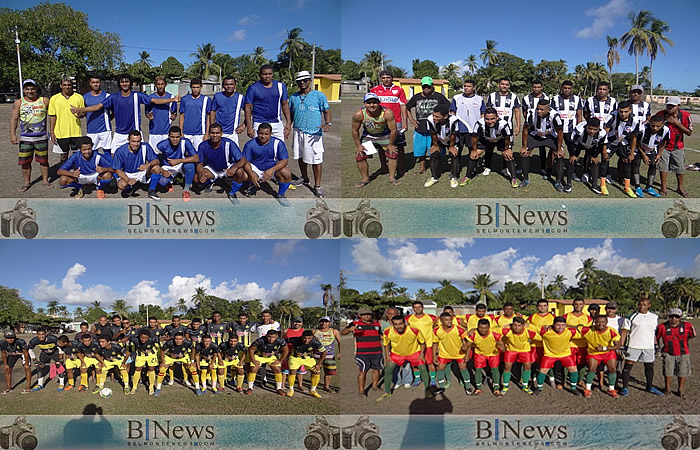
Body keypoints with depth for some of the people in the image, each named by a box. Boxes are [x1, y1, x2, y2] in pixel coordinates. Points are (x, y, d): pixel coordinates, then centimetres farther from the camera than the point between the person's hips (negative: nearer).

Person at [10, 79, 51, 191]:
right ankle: (27, 182, 18)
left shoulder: (44, 101, 2)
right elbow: (14, 119, 3)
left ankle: (45, 181, 19)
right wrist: (12, 135, -5)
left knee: (43, 160, 5)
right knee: (25, 162, 4)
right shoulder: (18, 103, 3)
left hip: (41, 137, -1)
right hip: (25, 138, 1)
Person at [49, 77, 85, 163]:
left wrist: (80, 114, -16)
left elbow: (83, 113, 9)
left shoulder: (79, 97, 4)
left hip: (76, 132, 0)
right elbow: (52, 116, 5)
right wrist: (52, 132, -1)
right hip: (61, 133, 0)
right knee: (63, 156, 8)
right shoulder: (54, 99, 4)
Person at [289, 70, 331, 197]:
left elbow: (326, 111, -3)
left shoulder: (319, 95, 0)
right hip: (298, 132, 5)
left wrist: (328, 123, -21)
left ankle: (317, 186, -1)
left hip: (314, 133, -5)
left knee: (316, 159, -7)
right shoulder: (293, 97, 14)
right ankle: (304, 178, 33)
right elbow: (291, 114, 22)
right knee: (300, 156, 14)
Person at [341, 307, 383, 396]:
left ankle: (375, 385, 29)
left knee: (376, 369, 10)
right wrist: (349, 329, -31)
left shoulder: (376, 324, 12)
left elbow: (381, 335, 27)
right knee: (362, 371, -6)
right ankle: (361, 390, 0)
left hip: (376, 352, 4)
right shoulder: (355, 324, -1)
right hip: (362, 353, -4)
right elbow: (342, 332, -11)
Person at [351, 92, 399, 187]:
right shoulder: (359, 114, -30)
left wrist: (391, 145, -13)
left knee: (393, 153, -8)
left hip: (384, 135, -1)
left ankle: (392, 178, 11)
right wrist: (358, 145, -9)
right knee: (359, 155, -7)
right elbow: (355, 130, -13)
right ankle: (365, 178, 12)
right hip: (368, 136, 1)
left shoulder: (387, 113, -34)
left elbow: (393, 130, -22)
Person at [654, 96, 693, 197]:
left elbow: (689, 132, -15)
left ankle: (680, 188, 25)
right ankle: (663, 187, 21)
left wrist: (676, 122, -22)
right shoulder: (661, 114, -13)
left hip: (678, 147, 0)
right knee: (663, 166, 5)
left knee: (680, 168, 7)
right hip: (663, 146, 0)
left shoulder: (685, 115, -13)